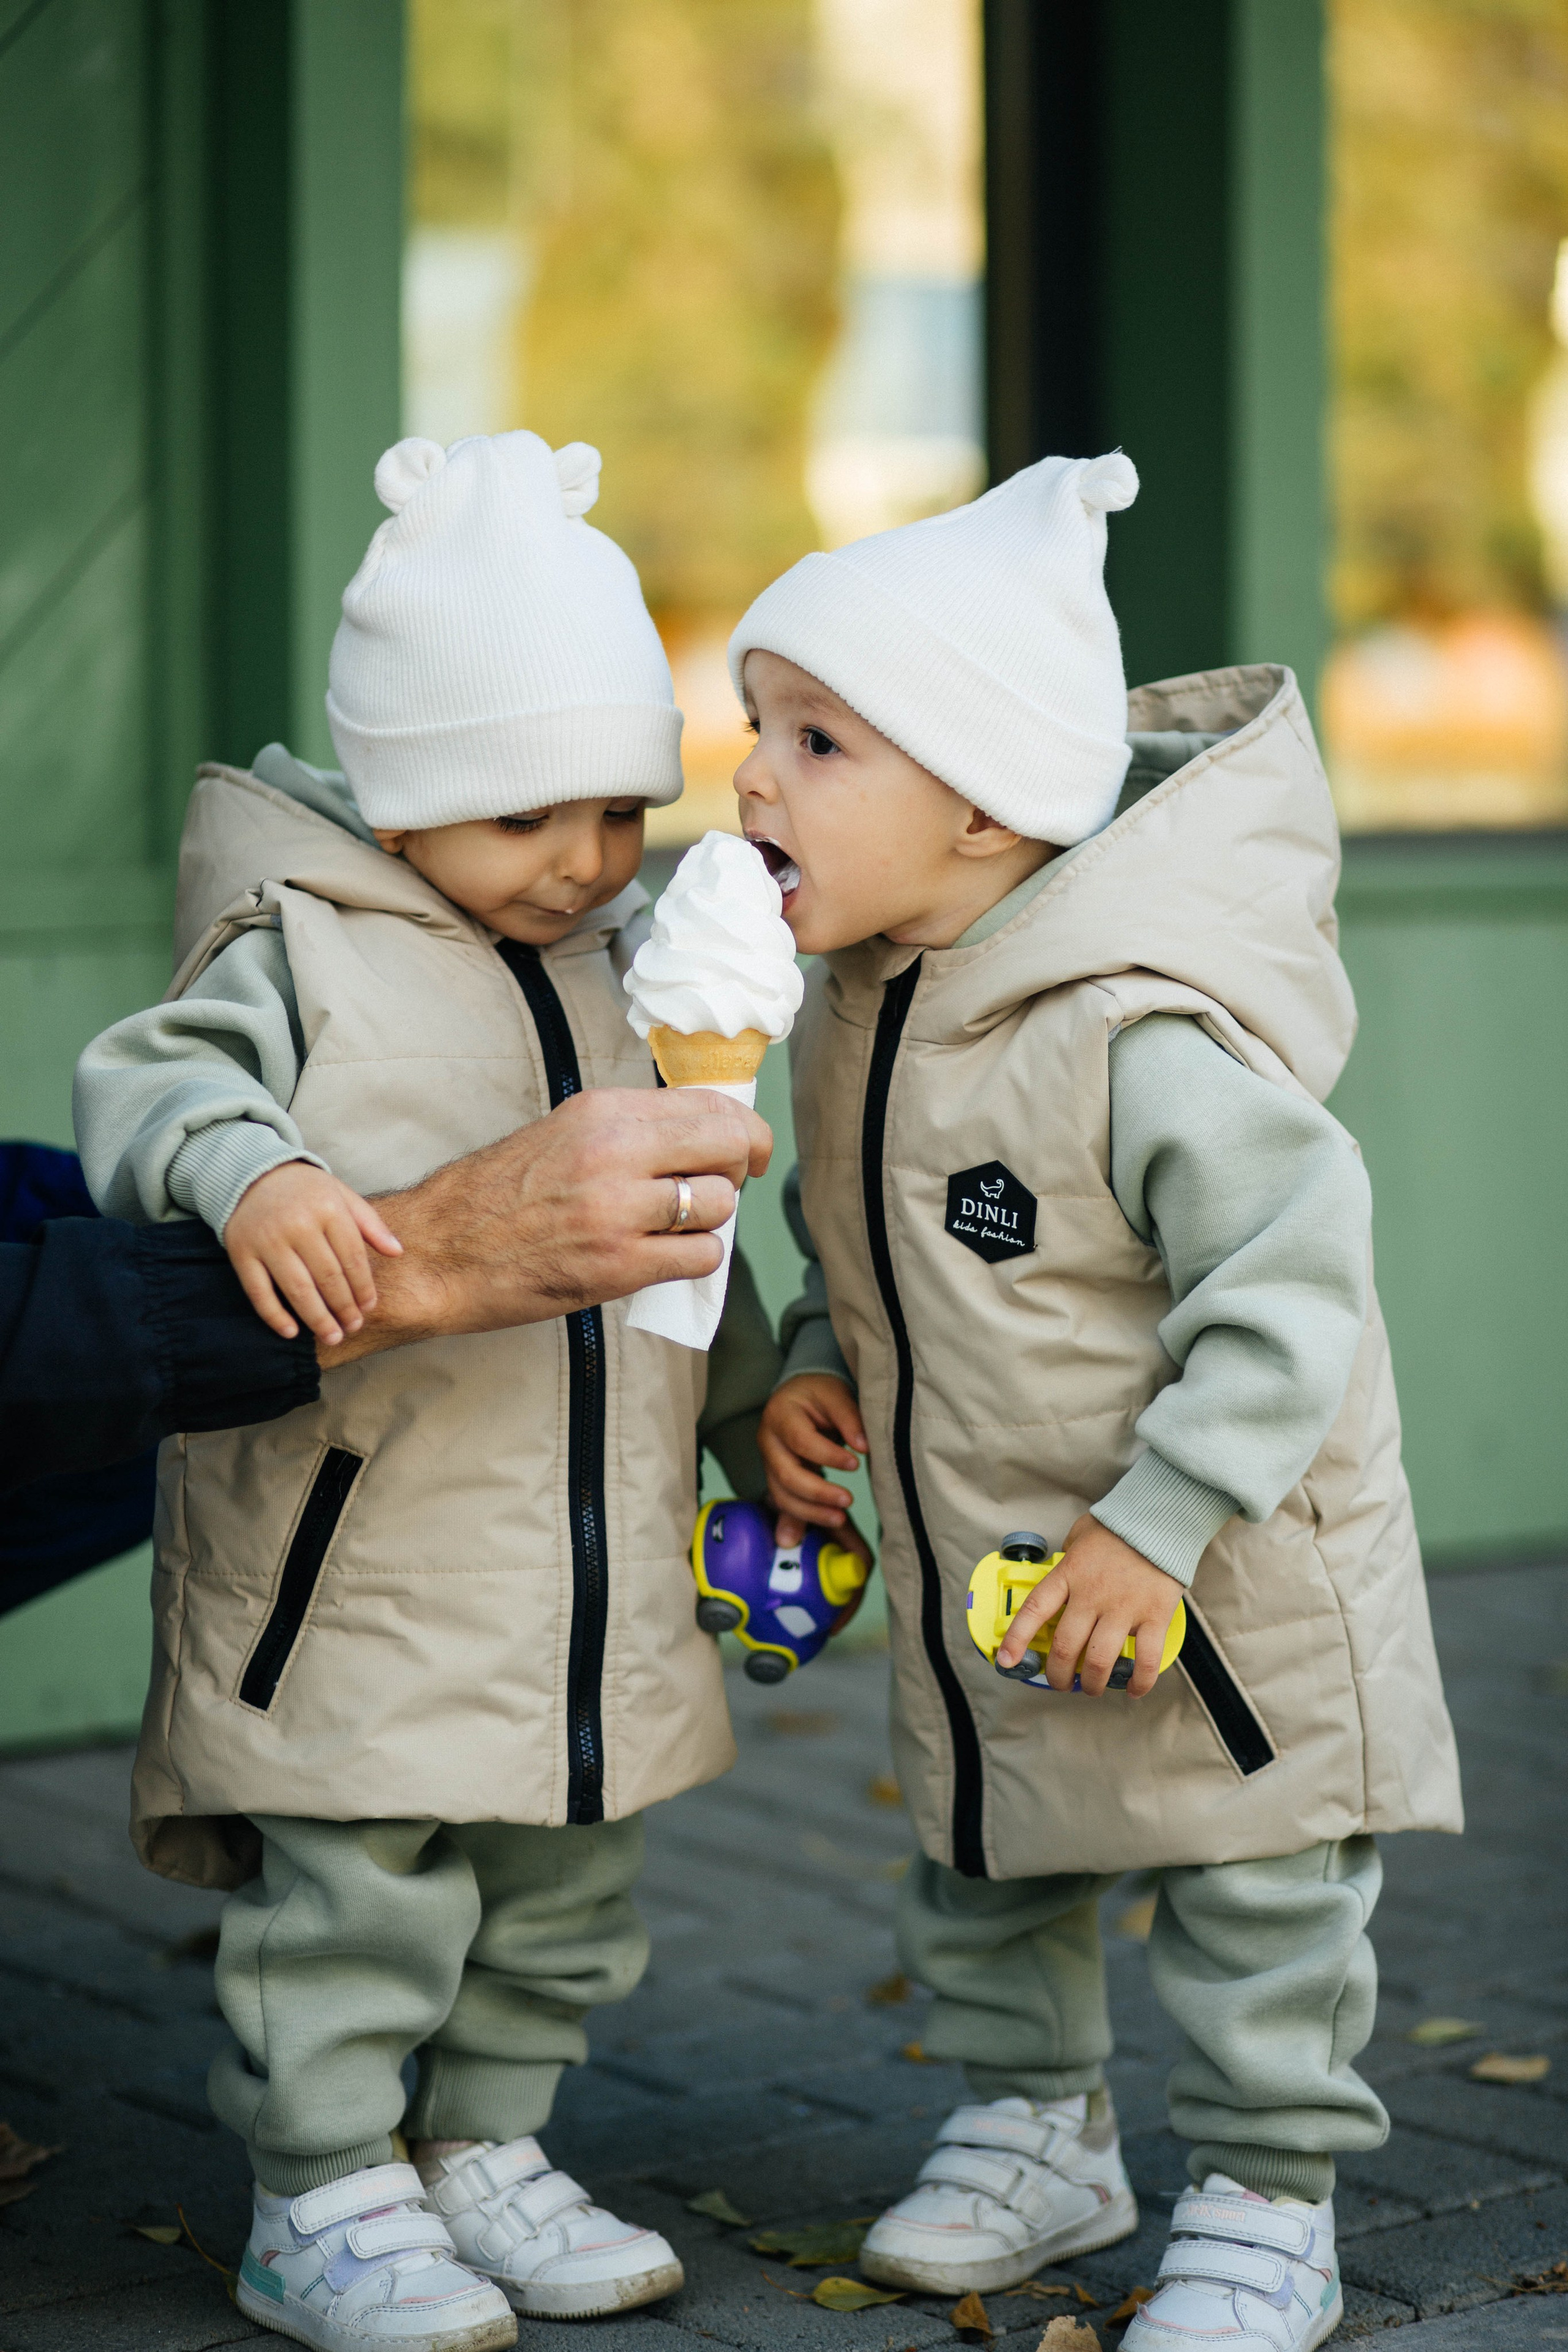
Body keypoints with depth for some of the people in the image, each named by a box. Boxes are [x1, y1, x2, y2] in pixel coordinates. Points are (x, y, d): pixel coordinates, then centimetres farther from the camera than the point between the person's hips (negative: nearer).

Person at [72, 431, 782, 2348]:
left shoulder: (631, 972, 12)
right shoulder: (306, 957, -9)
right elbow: (143, 1086, -24)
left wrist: (753, 1400, 22)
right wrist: (247, 1174, -42)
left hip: (597, 1569, 7)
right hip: (363, 1558, -7)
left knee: (566, 1891, 16)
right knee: (358, 1886, -1)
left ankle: (484, 2155, 31)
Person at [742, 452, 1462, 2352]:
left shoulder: (1143, 1038, -30)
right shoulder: (856, 1002, -3)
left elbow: (1288, 1286, -28)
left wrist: (1157, 1526, -27)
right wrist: (817, 1370, -1)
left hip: (1219, 1589, -8)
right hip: (974, 1577, 8)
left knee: (1252, 1905, 6)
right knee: (980, 1859, 22)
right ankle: (1035, 2128, 41)